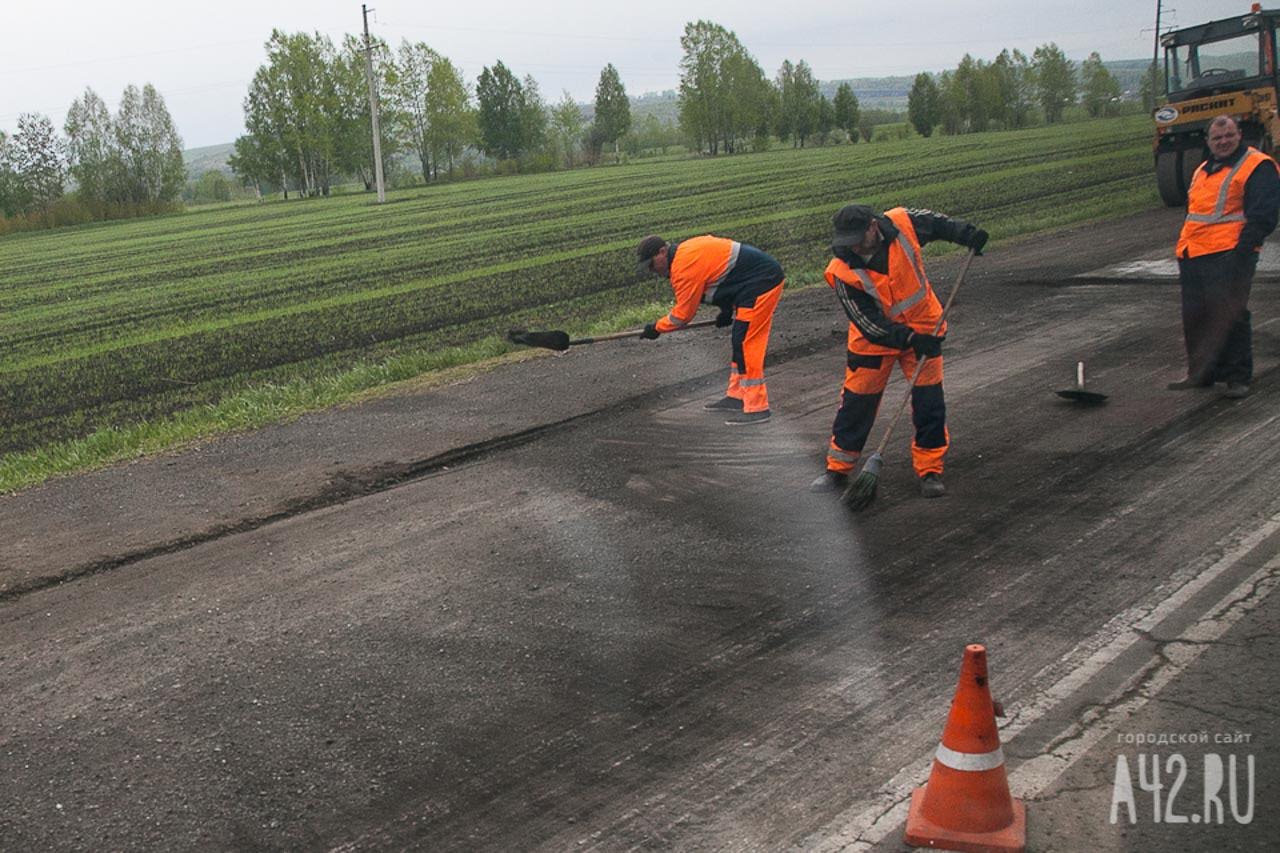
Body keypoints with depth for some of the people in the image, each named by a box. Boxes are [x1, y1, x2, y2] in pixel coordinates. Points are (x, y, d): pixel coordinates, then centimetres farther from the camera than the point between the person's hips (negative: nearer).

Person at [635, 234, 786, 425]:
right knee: (740, 343, 17)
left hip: (762, 283, -11)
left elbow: (683, 314, -11)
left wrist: (656, 328, 3)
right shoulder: (687, 250, 12)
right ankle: (736, 396, 26)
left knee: (746, 344, -11)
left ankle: (756, 407, -8)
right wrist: (727, 309, 23)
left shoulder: (685, 266, -19)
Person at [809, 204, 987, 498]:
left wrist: (967, 234, -2)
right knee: (856, 403, 3)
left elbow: (936, 223, 5)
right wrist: (908, 339, -26)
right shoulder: (843, 272, -24)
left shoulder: (902, 224, -19)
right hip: (873, 339, -2)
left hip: (922, 328, 2)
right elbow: (867, 322, -21)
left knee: (929, 402, 0)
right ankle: (837, 470, 19)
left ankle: (930, 471, 12)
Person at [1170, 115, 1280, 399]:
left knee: (1230, 318, -7)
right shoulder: (1203, 171, 22)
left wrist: (1242, 252, -20)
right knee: (1194, 318, 9)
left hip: (1228, 256, -8)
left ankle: (1238, 378, 0)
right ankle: (1200, 373, 20)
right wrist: (1183, 256, 23)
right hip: (1193, 257, 8)